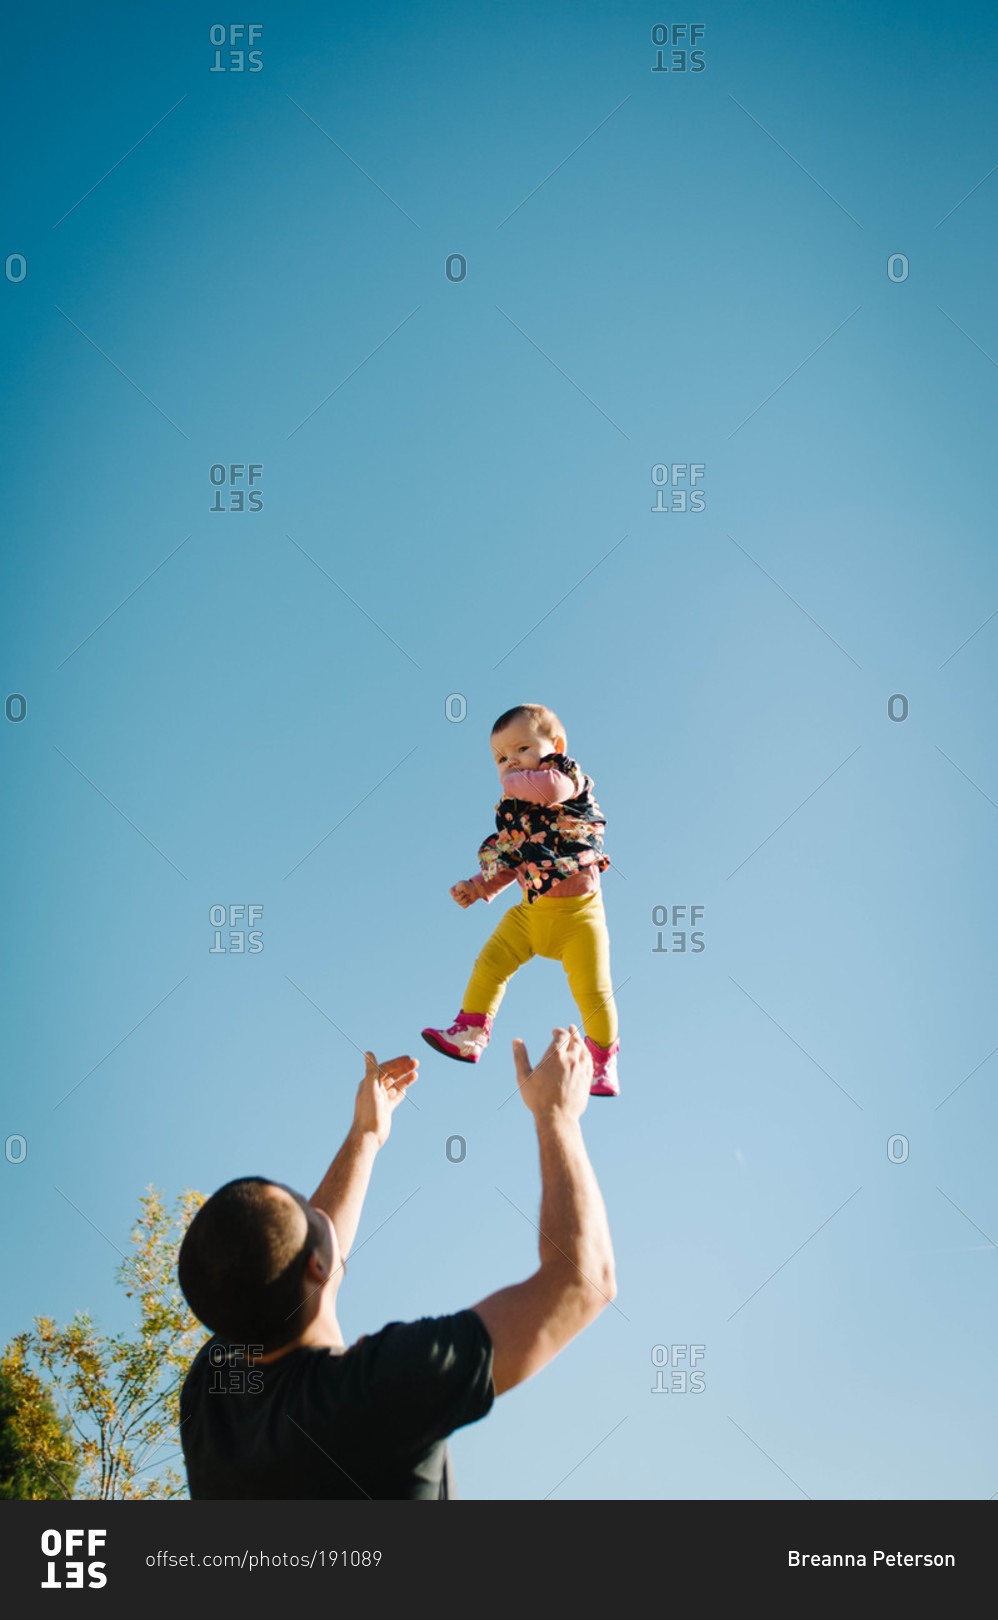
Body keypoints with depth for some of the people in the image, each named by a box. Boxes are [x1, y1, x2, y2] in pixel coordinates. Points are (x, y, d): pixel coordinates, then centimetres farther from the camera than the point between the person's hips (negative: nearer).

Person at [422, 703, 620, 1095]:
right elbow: (506, 862, 20)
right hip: (530, 910, 6)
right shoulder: (510, 810, 11)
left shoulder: (567, 776, -6)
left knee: (592, 989, -6)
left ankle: (603, 1063, 13)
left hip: (578, 912, -6)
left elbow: (551, 787, -31)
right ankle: (470, 1034, 13)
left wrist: (514, 781, -14)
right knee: (490, 962, -1)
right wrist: (479, 886, 6)